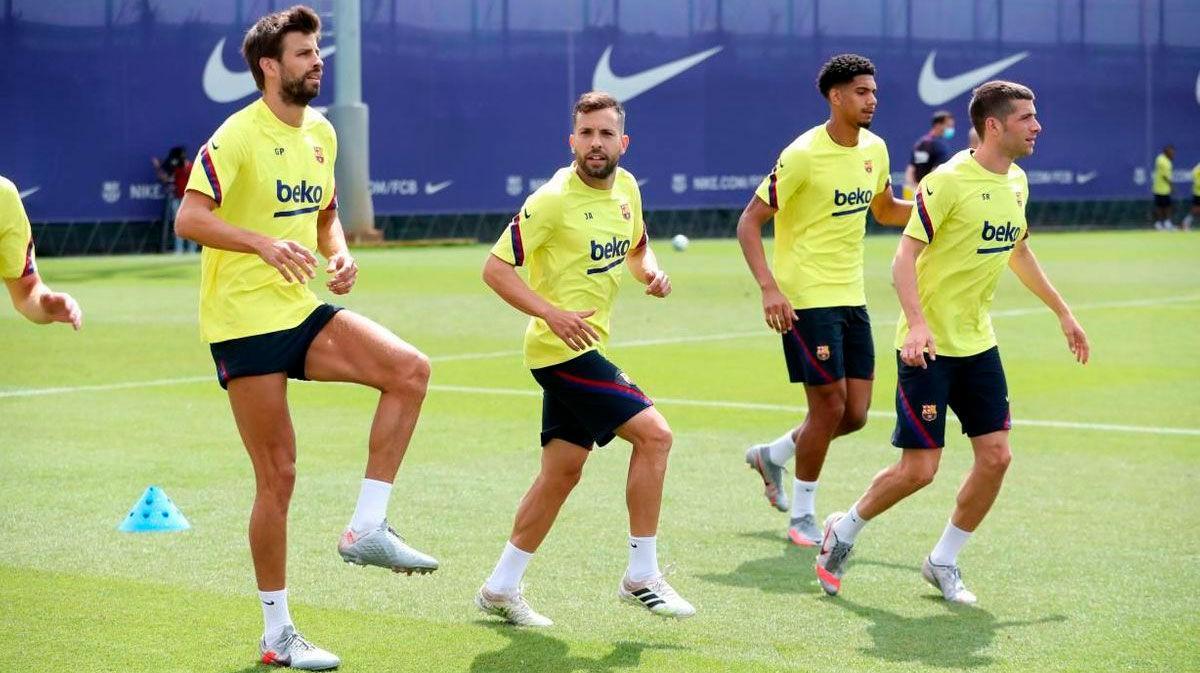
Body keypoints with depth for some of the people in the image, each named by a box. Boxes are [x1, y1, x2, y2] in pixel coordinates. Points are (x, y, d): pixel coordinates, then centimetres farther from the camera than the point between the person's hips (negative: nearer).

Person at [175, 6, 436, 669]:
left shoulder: (320, 133, 11)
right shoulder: (238, 136, -12)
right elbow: (189, 218, -19)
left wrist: (339, 254, 2)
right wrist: (264, 243, -33)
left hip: (302, 313, 7)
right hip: (244, 322, -7)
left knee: (409, 369, -13)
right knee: (278, 475, -4)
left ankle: (366, 529, -6)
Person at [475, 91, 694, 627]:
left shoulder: (626, 187, 7)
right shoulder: (553, 200, -16)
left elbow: (636, 247, 24)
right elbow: (495, 268, -15)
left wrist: (651, 272, 2)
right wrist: (552, 313, -25)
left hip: (585, 350, 9)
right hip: (560, 349, -9)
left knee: (562, 471, 12)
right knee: (653, 433, -15)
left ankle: (501, 588, 21)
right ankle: (641, 576, -7)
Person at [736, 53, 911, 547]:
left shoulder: (874, 149, 7)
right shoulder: (803, 155, -15)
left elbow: (885, 210, 24)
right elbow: (748, 222, -13)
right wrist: (769, 288, -24)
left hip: (851, 299, 7)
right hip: (805, 299, -7)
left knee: (855, 414, 5)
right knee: (829, 406, -7)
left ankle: (771, 456, 30)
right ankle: (802, 517, 10)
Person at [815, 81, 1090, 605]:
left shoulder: (1017, 183, 8)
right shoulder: (948, 182, -17)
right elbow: (904, 257, -18)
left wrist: (1062, 312, 27)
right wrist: (917, 323, -32)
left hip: (978, 344, 7)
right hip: (929, 346, -7)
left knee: (995, 457, -1)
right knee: (919, 469, -7)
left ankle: (943, 562, 16)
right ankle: (843, 532, 18)